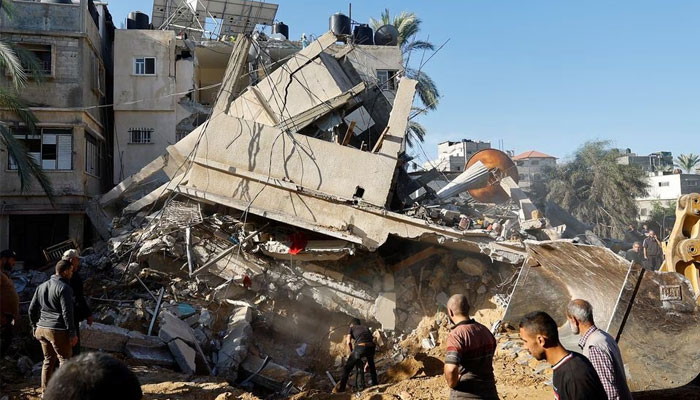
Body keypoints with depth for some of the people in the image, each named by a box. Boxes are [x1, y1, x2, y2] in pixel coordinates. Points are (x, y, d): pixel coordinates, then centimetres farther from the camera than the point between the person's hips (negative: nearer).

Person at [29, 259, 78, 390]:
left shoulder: (42, 286, 10)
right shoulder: (64, 288, -14)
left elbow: (32, 309, 15)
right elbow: (67, 312, -18)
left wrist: (35, 327, 24)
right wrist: (72, 333, -14)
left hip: (42, 329, 8)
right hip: (58, 331, -7)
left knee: (48, 360, 18)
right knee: (65, 360, 3)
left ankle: (45, 389, 25)